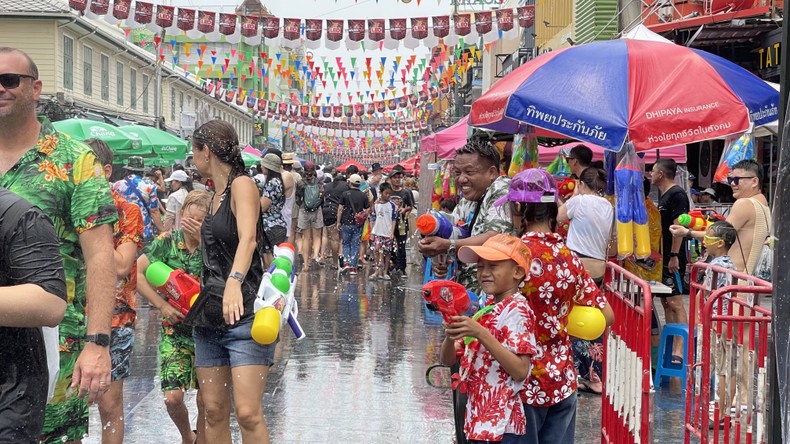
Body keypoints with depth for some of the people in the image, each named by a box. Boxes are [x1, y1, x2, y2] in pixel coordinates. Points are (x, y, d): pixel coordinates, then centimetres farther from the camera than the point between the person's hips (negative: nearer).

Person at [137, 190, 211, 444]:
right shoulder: (168, 241, -6)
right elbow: (136, 273, -5)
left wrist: (204, 240, -25)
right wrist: (161, 305, -11)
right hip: (175, 330, 0)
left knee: (206, 400, 2)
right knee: (173, 397, -8)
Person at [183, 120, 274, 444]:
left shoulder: (242, 185, -9)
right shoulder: (215, 195, 16)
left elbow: (248, 238, -29)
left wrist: (234, 282, -43)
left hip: (245, 313, -8)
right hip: (209, 315, 8)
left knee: (248, 413, -14)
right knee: (214, 411, 7)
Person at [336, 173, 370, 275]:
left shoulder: (345, 194, -4)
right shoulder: (364, 196, 1)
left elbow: (340, 209, -4)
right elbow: (367, 211, 1)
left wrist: (338, 222, 4)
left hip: (346, 223, -1)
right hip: (358, 225, 1)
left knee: (346, 244, 14)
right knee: (355, 246, 6)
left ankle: (346, 263, -1)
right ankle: (353, 268, 4)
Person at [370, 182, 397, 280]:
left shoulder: (392, 206, -1)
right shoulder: (376, 205, 5)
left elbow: (393, 220, -1)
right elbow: (374, 220, 10)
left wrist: (392, 232, -9)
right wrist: (372, 232, 6)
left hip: (388, 233, -1)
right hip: (377, 232, 1)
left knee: (387, 252, 4)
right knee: (378, 251, -5)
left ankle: (385, 272, 12)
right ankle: (378, 271, -1)